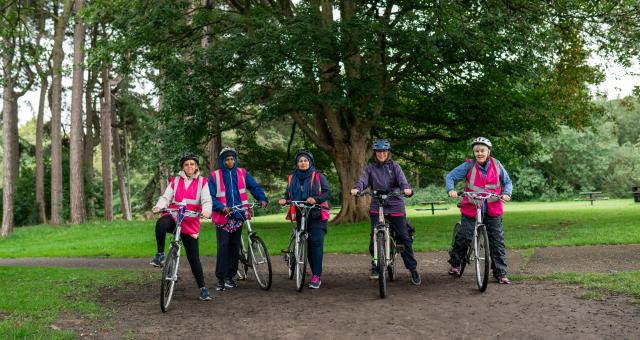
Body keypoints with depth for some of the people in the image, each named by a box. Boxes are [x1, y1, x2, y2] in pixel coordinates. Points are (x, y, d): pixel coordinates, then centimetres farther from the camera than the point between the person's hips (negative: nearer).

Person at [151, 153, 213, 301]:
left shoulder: (202, 182, 6)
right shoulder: (175, 181, 10)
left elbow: (206, 200, -5)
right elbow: (166, 197, 3)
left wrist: (206, 211, -28)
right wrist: (159, 206, -20)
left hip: (190, 223, 0)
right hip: (173, 217, 0)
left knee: (194, 258, 0)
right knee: (161, 224, -37)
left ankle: (203, 288, 11)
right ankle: (160, 254, -19)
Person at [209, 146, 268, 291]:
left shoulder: (242, 173, 9)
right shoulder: (215, 176, 0)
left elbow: (255, 187, 7)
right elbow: (210, 197, -4)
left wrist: (262, 199, -11)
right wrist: (221, 207, -19)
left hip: (238, 216, 3)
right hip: (223, 217, -3)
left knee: (235, 247, 8)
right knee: (223, 247, -9)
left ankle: (230, 276, 18)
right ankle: (221, 278, -4)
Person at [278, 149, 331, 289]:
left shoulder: (318, 176, 0)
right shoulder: (293, 178, 12)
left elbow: (328, 192, -4)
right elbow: (288, 193, 17)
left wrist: (316, 199, -21)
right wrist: (284, 199, -5)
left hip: (317, 215, -4)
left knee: (316, 242, -13)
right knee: (308, 245, 5)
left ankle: (316, 276, -13)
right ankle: (315, 274, 13)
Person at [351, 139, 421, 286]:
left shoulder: (394, 166, 6)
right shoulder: (370, 168, 9)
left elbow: (401, 178, -10)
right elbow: (363, 180, -8)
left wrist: (406, 188, -32)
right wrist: (356, 188, -30)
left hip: (395, 206, -1)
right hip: (377, 207, 1)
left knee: (404, 237, -1)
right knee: (375, 237, -9)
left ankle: (413, 269, 7)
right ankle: (375, 265, 9)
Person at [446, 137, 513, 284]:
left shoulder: (496, 165, 1)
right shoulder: (468, 166, -7)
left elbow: (507, 181, 12)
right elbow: (450, 176, -5)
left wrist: (506, 193, -6)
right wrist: (451, 189, -23)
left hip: (493, 211, 2)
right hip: (471, 210, -2)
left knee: (497, 241, 2)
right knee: (464, 237, -4)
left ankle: (501, 273, 10)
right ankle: (455, 263, 22)